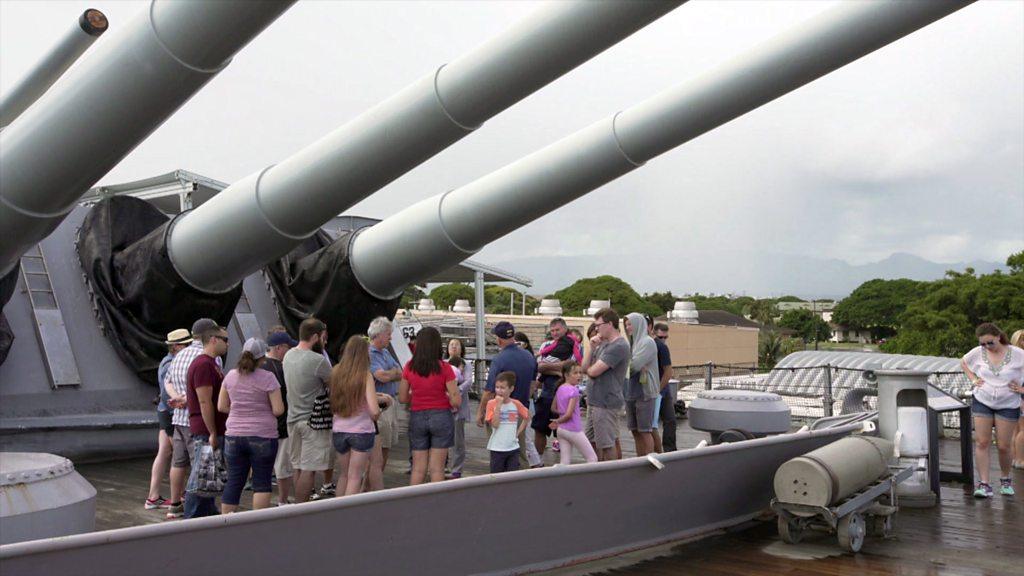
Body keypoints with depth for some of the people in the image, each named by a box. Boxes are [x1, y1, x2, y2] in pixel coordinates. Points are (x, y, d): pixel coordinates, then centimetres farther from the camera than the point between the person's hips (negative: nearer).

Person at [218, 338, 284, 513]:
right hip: (263, 436, -4)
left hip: (234, 436, 4)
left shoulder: (230, 376, 3)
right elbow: (278, 410, -12)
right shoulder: (267, 377, -11)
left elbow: (221, 406, 9)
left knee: (233, 482, 10)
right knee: (261, 483, 4)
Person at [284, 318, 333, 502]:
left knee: (297, 466, 14)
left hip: (293, 418, 8)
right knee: (309, 469, -3)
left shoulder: (288, 355, 7)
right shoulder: (317, 360, -18)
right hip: (313, 420, -8)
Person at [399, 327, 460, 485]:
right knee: (437, 468, 5)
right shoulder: (444, 368, -10)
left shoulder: (410, 367, -3)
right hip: (441, 416, -2)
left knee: (418, 468, 11)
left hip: (417, 417, 2)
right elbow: (456, 401, -10)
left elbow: (402, 398, 3)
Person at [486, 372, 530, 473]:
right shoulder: (492, 403, -7)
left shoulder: (516, 404, 1)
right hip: (497, 448, -2)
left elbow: (526, 417, 16)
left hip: (513, 448, 3)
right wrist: (499, 405, -19)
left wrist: (518, 432, 6)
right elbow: (495, 424, -17)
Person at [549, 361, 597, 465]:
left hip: (561, 430, 7)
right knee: (592, 458, 6)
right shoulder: (574, 390, -17)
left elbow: (553, 408, 14)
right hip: (573, 431, -7)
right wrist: (558, 421, -5)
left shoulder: (560, 388, 5)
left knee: (565, 462, 10)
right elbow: (569, 414, -21)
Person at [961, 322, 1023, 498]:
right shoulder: (978, 352, -2)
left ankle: (1005, 480, 27)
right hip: (982, 403, 2)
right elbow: (963, 362, 17)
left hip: (1008, 405, -2)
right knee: (981, 442, -4)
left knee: (1004, 446, 1)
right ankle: (984, 485, -1)